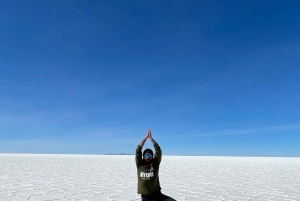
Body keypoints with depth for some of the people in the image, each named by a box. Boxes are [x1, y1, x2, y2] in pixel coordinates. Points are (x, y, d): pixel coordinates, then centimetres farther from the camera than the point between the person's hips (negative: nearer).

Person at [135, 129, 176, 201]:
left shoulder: (155, 164, -2)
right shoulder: (139, 165, -2)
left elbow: (158, 151, -9)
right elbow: (138, 151, -10)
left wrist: (151, 138, -10)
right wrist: (146, 137, -10)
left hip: (157, 195, 1)